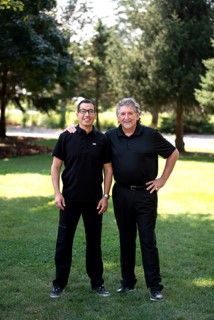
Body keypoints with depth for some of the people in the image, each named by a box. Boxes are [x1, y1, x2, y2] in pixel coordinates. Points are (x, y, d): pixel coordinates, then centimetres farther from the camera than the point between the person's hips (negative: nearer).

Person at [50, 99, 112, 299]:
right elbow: (55, 167, 0)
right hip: (69, 199, -1)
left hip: (94, 199, 1)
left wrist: (105, 196, -2)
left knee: (94, 241, 10)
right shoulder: (66, 137, -2)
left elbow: (108, 169, 4)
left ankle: (97, 282, 22)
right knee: (64, 241, 5)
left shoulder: (101, 139, 1)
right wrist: (57, 193, -8)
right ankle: (59, 283, 17)